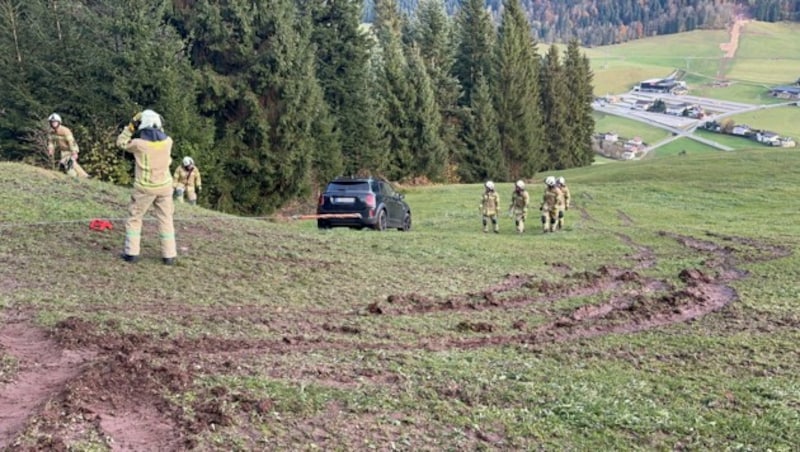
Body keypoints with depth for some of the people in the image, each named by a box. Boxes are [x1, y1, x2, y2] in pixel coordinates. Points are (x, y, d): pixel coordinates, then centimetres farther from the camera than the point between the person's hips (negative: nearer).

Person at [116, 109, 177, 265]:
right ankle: (169, 255, 10)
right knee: (166, 220, 10)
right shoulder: (167, 141, -6)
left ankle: (132, 253, 12)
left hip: (145, 188, -3)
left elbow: (121, 142, 4)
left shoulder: (139, 144, -16)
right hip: (164, 186, 3)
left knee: (134, 219, 13)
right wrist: (159, 128, 14)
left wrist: (131, 127, 3)